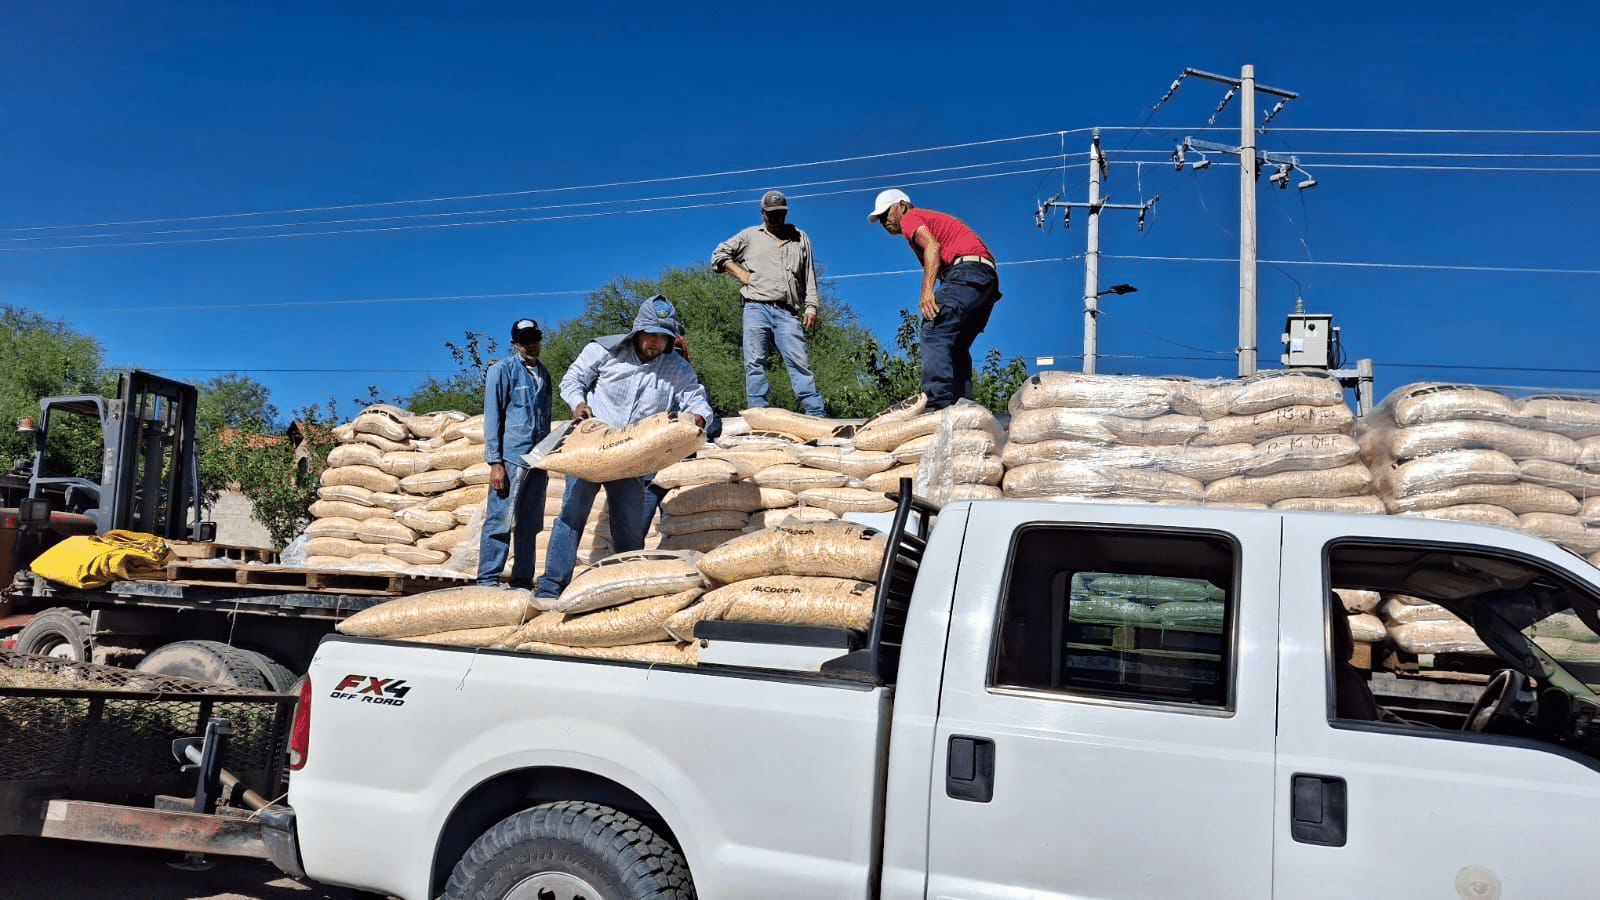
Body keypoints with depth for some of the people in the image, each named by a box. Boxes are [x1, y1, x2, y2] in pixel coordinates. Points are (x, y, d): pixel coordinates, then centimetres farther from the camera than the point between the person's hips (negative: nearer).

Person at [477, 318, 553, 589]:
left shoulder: (543, 373, 18)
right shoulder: (502, 371, -1)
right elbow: (492, 418, -4)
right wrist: (495, 462, -11)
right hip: (511, 458, -6)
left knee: (529, 526, 9)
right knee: (500, 521, -7)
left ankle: (522, 582, 16)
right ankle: (489, 581, -2)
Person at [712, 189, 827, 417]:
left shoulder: (800, 239, 23)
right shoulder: (750, 236, 19)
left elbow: (809, 278, 19)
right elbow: (719, 254, 20)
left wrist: (811, 307, 7)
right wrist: (740, 273, 6)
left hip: (788, 312, 0)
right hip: (757, 308, 0)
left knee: (799, 362, -10)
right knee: (755, 362, -8)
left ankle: (817, 415, -16)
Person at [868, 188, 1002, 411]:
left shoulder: (910, 218, 9)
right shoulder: (931, 218, 35)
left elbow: (933, 246, -12)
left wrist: (927, 291, -24)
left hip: (967, 270, -10)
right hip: (989, 277, 10)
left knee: (934, 331, -20)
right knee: (956, 346, 12)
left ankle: (938, 403, -34)